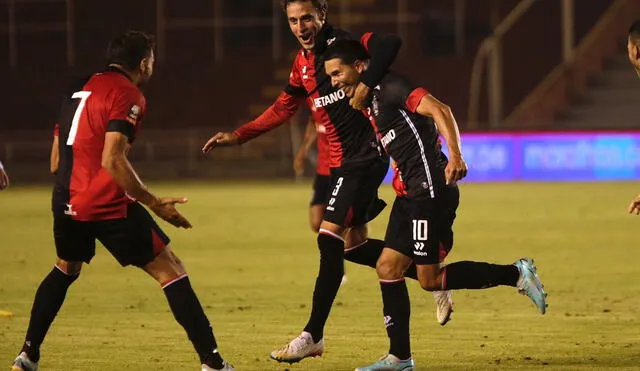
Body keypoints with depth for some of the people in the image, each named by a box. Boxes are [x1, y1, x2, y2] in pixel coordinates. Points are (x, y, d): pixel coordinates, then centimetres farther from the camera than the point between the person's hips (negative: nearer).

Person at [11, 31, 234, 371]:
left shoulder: (78, 89, 16)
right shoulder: (127, 95, -8)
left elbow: (55, 162, 20)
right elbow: (112, 160, -20)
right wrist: (153, 202, -16)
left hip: (66, 201, 8)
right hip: (107, 203, -8)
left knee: (65, 269, 32)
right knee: (170, 270, -2)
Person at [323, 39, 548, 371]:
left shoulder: (389, 87, -10)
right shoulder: (370, 101, 19)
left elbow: (438, 109, -22)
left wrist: (455, 156, -32)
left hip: (431, 189, -10)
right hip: (412, 192, 10)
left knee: (429, 279, -8)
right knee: (388, 267, 5)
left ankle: (516, 275, 1)